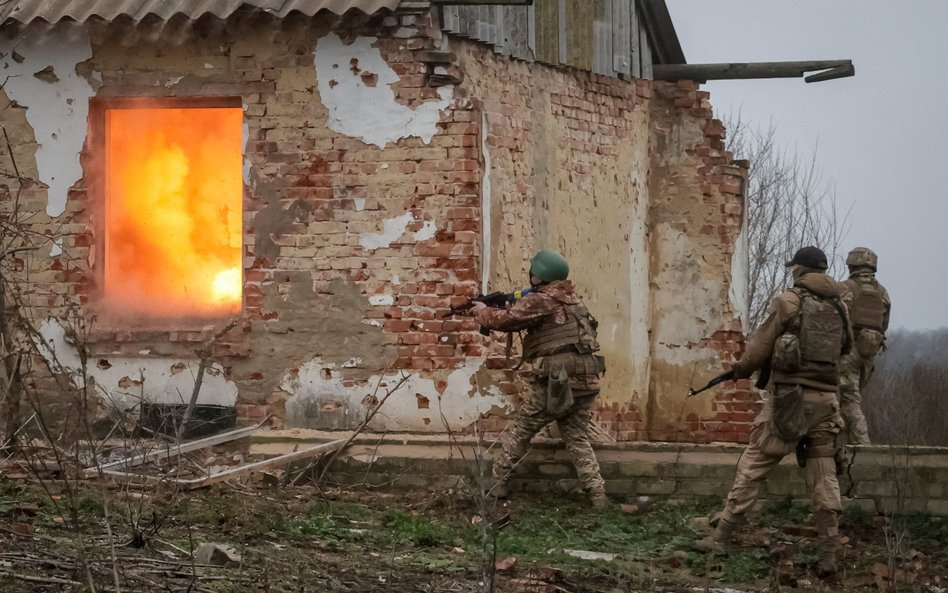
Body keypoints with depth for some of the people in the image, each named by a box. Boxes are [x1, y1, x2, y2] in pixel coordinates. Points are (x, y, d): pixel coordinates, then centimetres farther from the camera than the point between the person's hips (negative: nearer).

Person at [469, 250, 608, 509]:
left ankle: (496, 484, 16)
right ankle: (598, 494, 1)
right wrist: (505, 303, 23)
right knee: (577, 438, 13)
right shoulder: (573, 299, 17)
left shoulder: (541, 301, -8)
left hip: (555, 383, -6)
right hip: (585, 382, 6)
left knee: (520, 433, 9)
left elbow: (505, 320, -9)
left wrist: (482, 311, 9)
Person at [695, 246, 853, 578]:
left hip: (788, 397, -4)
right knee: (824, 478, 5)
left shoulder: (789, 302, -6)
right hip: (825, 398, 4)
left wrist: (741, 369, 17)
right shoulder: (838, 307, 8)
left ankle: (721, 538, 5)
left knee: (752, 468, 3)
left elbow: (760, 348, -1)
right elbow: (845, 347, 22)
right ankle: (828, 556, 2)